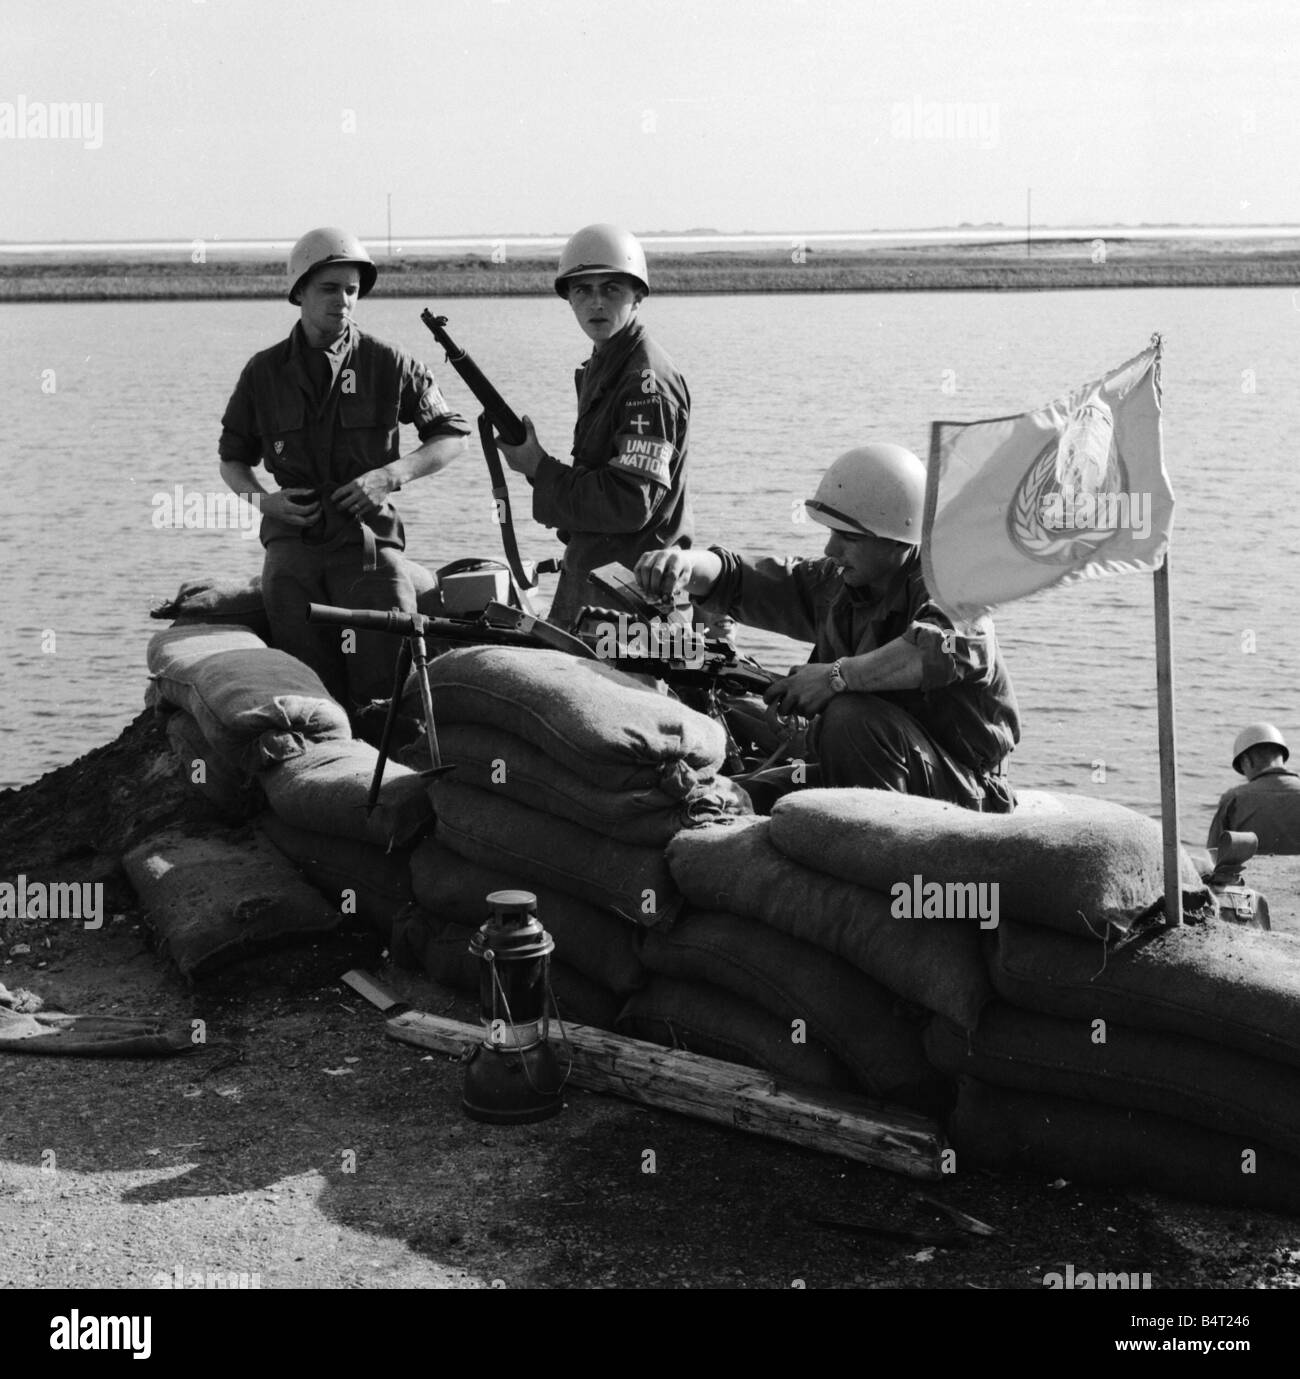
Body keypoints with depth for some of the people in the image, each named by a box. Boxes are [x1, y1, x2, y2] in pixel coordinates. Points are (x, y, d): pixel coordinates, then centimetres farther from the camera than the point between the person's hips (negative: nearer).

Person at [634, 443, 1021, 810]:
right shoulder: (836, 585, 4)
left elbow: (954, 647, -39)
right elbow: (740, 582, 3)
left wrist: (839, 674, -36)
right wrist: (691, 563, -21)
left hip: (963, 792, -6)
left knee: (851, 716, -31)